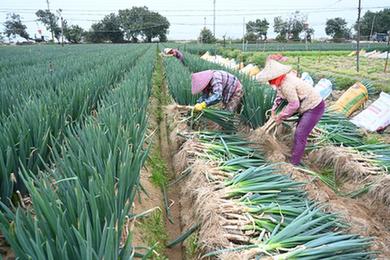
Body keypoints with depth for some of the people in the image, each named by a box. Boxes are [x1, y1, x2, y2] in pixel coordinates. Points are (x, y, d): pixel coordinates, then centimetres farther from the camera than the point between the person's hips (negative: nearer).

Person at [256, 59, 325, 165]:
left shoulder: (286, 85, -30)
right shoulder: (282, 81, -1)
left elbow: (294, 105, -25)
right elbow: (279, 96, 15)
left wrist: (281, 116, -13)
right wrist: (274, 109, 5)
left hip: (315, 108, -10)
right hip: (308, 106, 10)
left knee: (300, 135, -10)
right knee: (299, 132, 19)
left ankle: (294, 163, -3)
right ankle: (296, 158, 32)